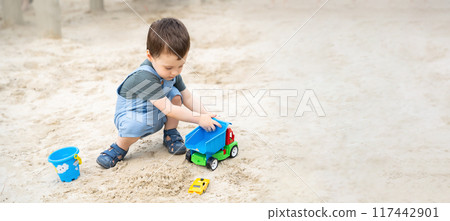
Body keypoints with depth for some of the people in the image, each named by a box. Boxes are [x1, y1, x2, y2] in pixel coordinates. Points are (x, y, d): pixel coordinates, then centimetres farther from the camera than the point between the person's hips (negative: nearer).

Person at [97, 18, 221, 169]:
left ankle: (170, 135, 3)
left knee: (175, 94, -17)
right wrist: (199, 119, -33)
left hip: (157, 116, 7)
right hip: (131, 115, -7)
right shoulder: (145, 77, -36)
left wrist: (207, 117, -18)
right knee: (138, 123, -40)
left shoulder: (173, 74, -9)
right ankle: (120, 148, -8)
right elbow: (168, 110, -36)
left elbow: (188, 98, -3)